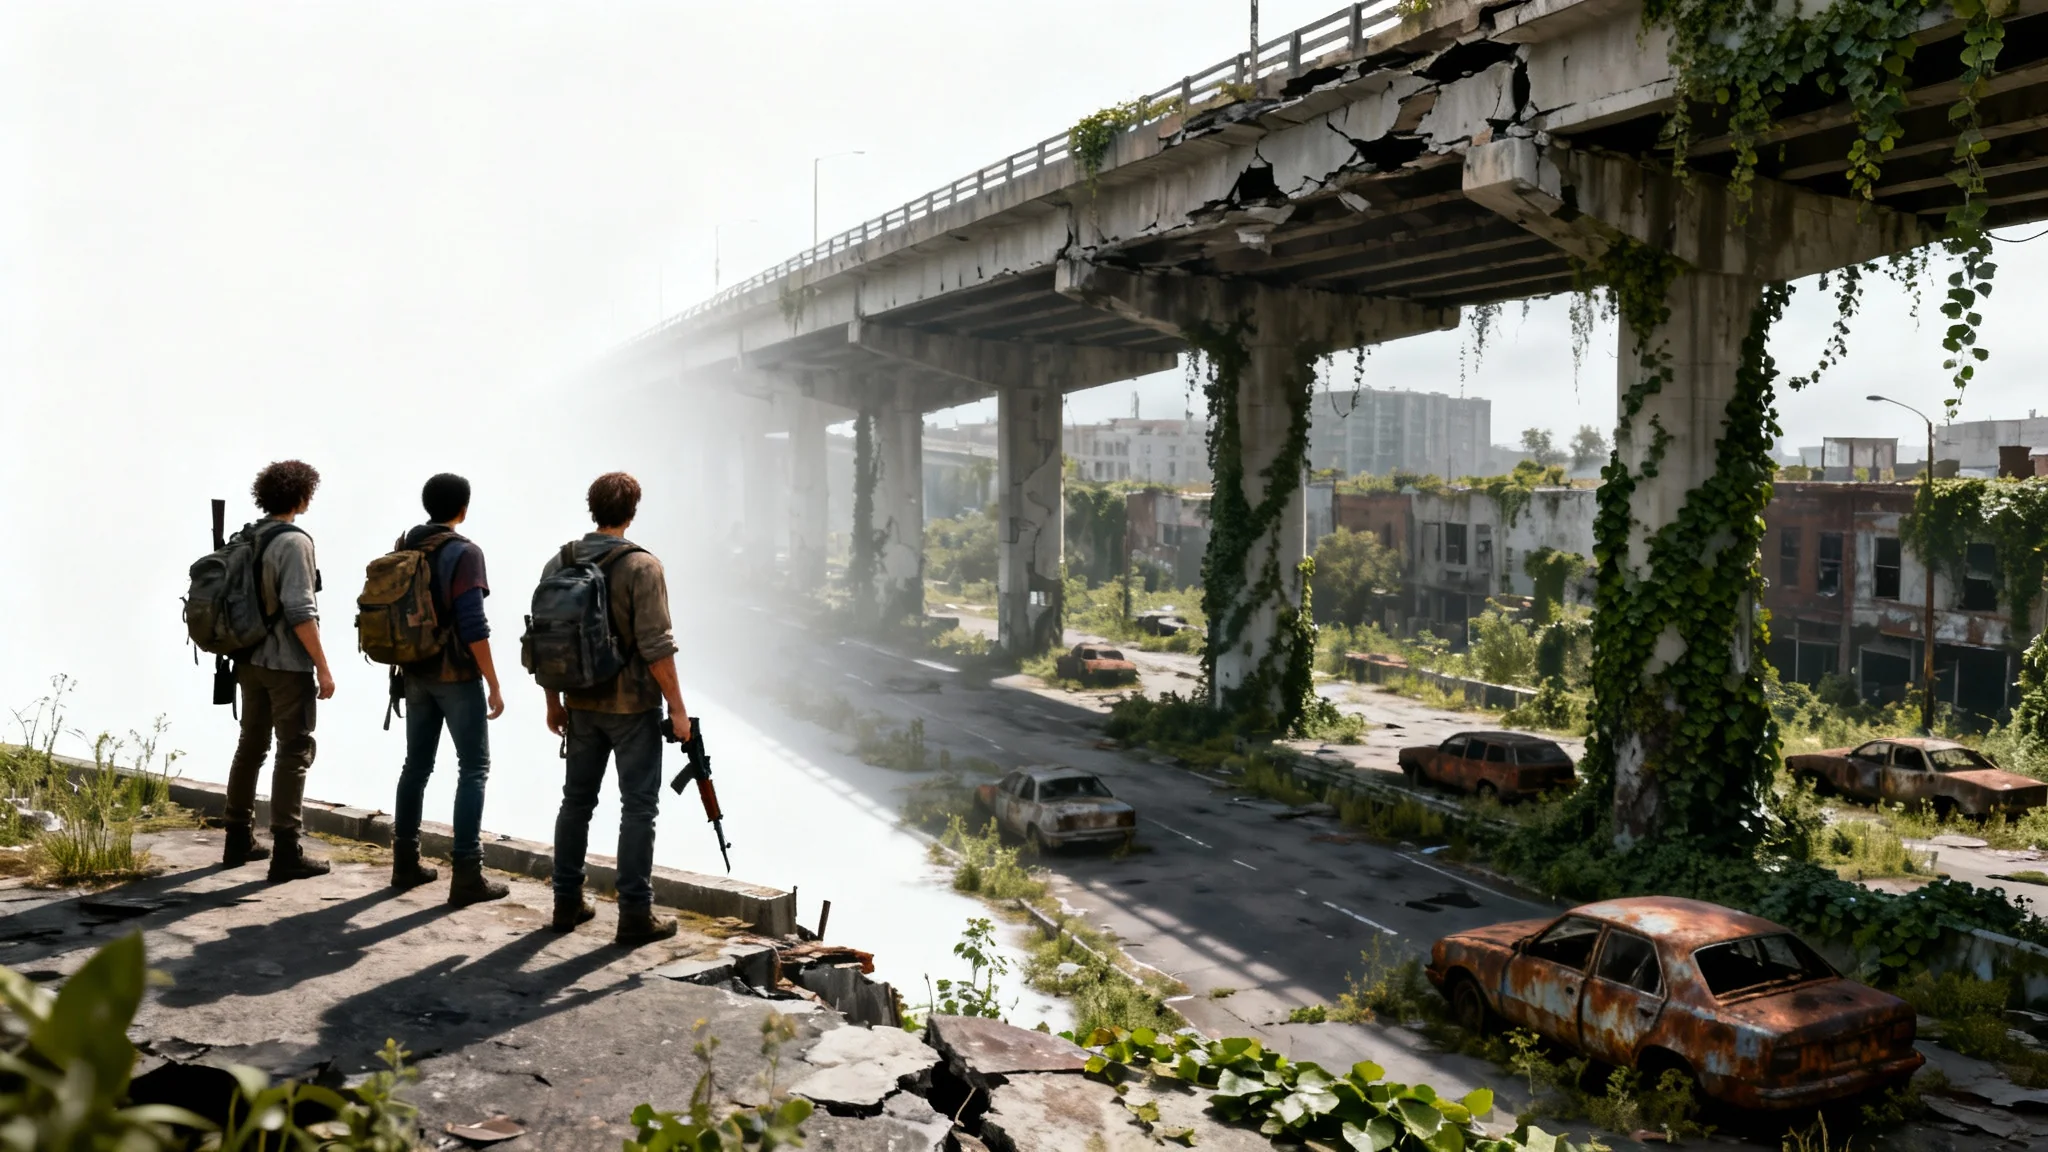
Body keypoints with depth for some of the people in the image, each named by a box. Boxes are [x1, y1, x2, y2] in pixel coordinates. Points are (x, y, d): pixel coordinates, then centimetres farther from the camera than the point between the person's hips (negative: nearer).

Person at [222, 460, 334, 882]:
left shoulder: (246, 539, 8)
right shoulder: (293, 542, -15)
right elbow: (299, 611, -21)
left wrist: (240, 652, 21)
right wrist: (323, 667, -18)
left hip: (251, 660, 8)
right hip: (288, 664, -8)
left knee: (251, 745, 16)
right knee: (294, 752, -3)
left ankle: (240, 839, 25)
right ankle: (286, 851, -3)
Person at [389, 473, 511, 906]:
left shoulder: (404, 546, 7)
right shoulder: (463, 552, -14)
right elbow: (473, 625, -19)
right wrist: (494, 684, -15)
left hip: (416, 671, 7)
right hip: (457, 674, -7)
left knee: (416, 764, 15)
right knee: (473, 768, -2)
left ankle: (405, 862, 21)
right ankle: (467, 875, -5)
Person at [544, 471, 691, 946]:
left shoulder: (558, 564, 3)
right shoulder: (642, 566, -14)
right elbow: (656, 646, -18)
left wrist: (554, 702, 16)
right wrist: (677, 708, -11)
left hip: (581, 705, 5)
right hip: (633, 706, -5)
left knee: (577, 800, 16)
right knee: (638, 806, 2)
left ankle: (567, 903, 23)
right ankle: (635, 914, 5)